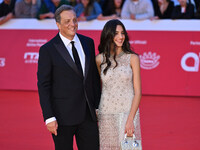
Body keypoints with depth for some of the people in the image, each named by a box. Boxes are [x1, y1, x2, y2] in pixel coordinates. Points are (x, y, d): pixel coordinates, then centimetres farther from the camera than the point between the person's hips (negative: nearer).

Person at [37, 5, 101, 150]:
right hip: (63, 115, -4)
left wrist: (97, 106, 11)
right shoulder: (48, 50, -7)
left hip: (88, 115, 4)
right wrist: (49, 117, -13)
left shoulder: (88, 42, 8)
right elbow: (43, 86, -8)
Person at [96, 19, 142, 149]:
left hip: (128, 112, -1)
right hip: (106, 114, 1)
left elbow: (138, 92, -3)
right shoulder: (100, 59, 4)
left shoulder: (132, 58, -1)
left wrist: (130, 119, -13)